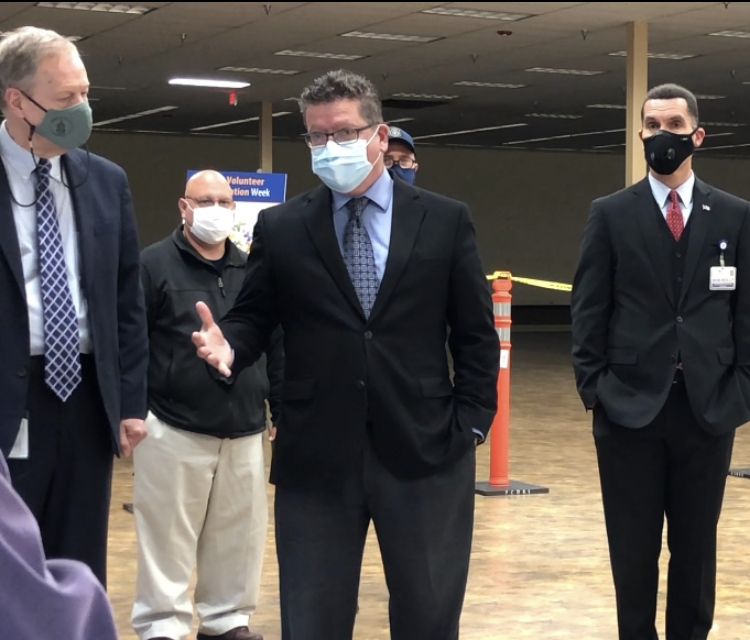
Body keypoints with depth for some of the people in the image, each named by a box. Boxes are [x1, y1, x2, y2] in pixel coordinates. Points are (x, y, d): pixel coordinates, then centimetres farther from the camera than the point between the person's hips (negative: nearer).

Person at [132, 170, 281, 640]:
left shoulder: (251, 271, 13)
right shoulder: (155, 264, -3)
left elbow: (276, 348, 17)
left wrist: (284, 409, 14)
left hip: (244, 432, 5)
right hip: (174, 429, -5)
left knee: (239, 534, 10)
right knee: (169, 535, 1)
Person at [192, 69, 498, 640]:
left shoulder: (445, 222, 4)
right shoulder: (280, 229, 5)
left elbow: (477, 334, 5)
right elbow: (254, 319, 7)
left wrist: (471, 422, -2)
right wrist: (228, 346, -16)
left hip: (425, 454, 0)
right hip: (315, 459, 0)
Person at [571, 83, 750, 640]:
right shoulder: (611, 215, 3)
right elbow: (589, 310, 2)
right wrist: (593, 385, -5)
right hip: (630, 406, -1)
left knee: (697, 547, 10)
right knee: (633, 549, 6)